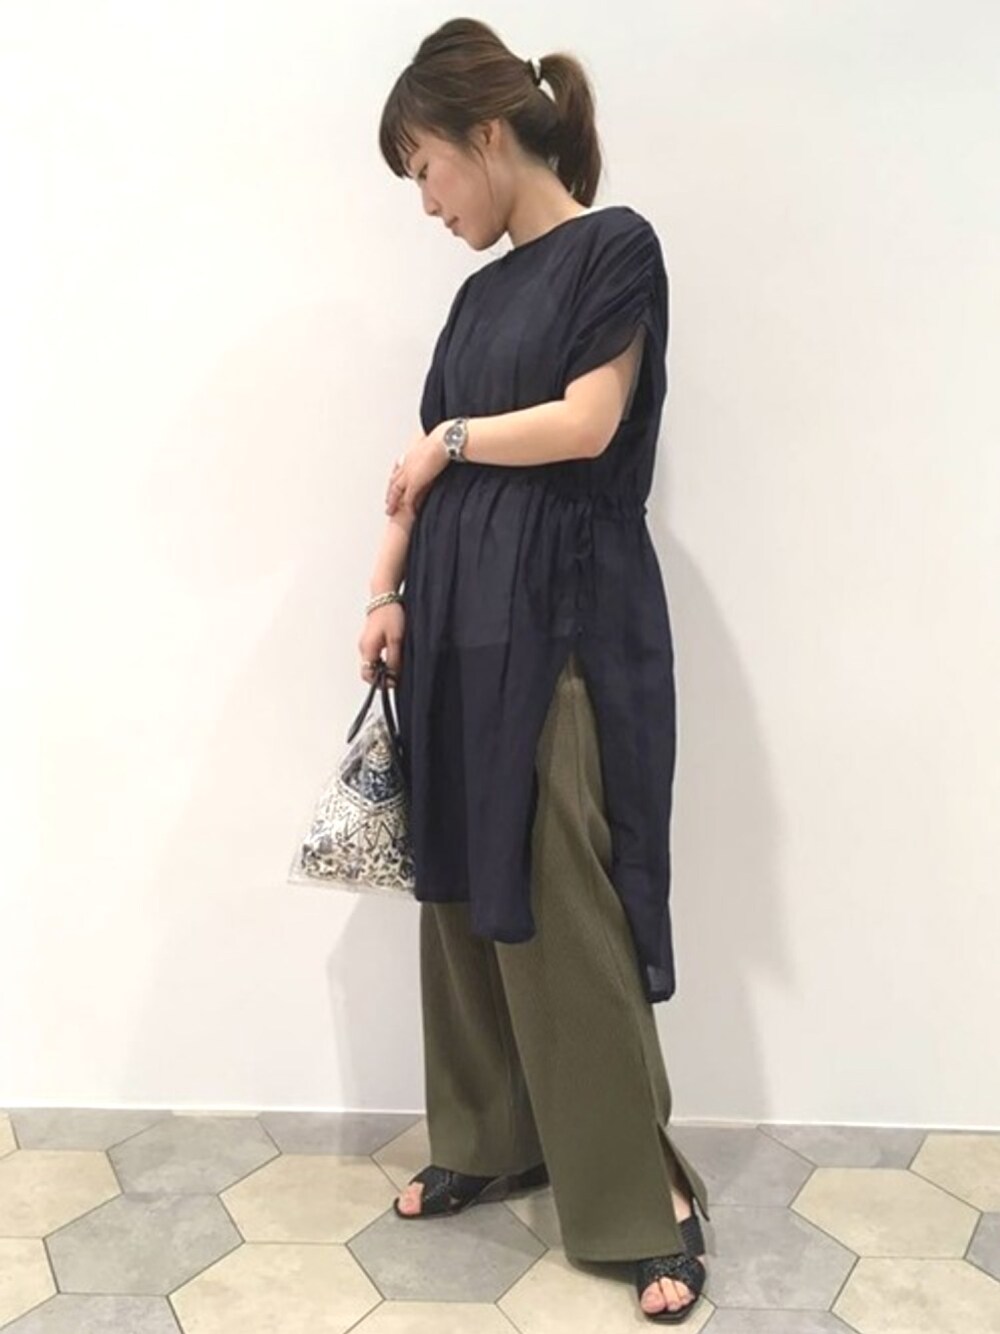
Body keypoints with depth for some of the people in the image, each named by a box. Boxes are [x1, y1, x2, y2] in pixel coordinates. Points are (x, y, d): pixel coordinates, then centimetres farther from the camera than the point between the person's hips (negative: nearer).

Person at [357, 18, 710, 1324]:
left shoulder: (615, 244, 0)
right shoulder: (483, 290, 19)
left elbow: (588, 424, -12)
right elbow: (427, 465, 13)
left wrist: (451, 441, 1)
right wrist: (388, 593, 2)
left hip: (568, 623, -7)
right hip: (463, 620, 7)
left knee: (568, 915, -6)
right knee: (466, 892, 10)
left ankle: (649, 1198, 11)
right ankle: (491, 1143, 28)